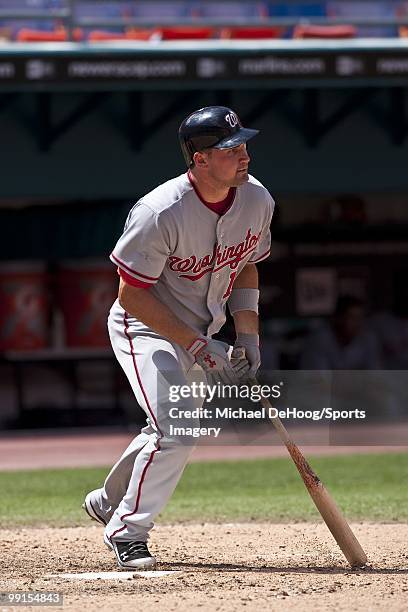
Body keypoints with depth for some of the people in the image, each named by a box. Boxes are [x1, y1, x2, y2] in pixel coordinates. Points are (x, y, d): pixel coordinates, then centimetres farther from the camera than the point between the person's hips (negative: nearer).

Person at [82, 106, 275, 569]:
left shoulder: (257, 200, -10)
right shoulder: (160, 214, -30)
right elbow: (132, 294, -23)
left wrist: (247, 336, -4)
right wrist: (197, 347, -25)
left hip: (199, 334, 7)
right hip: (145, 329, -7)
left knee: (171, 430, 17)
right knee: (178, 429, -21)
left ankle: (109, 501, 42)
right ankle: (127, 531, -5)